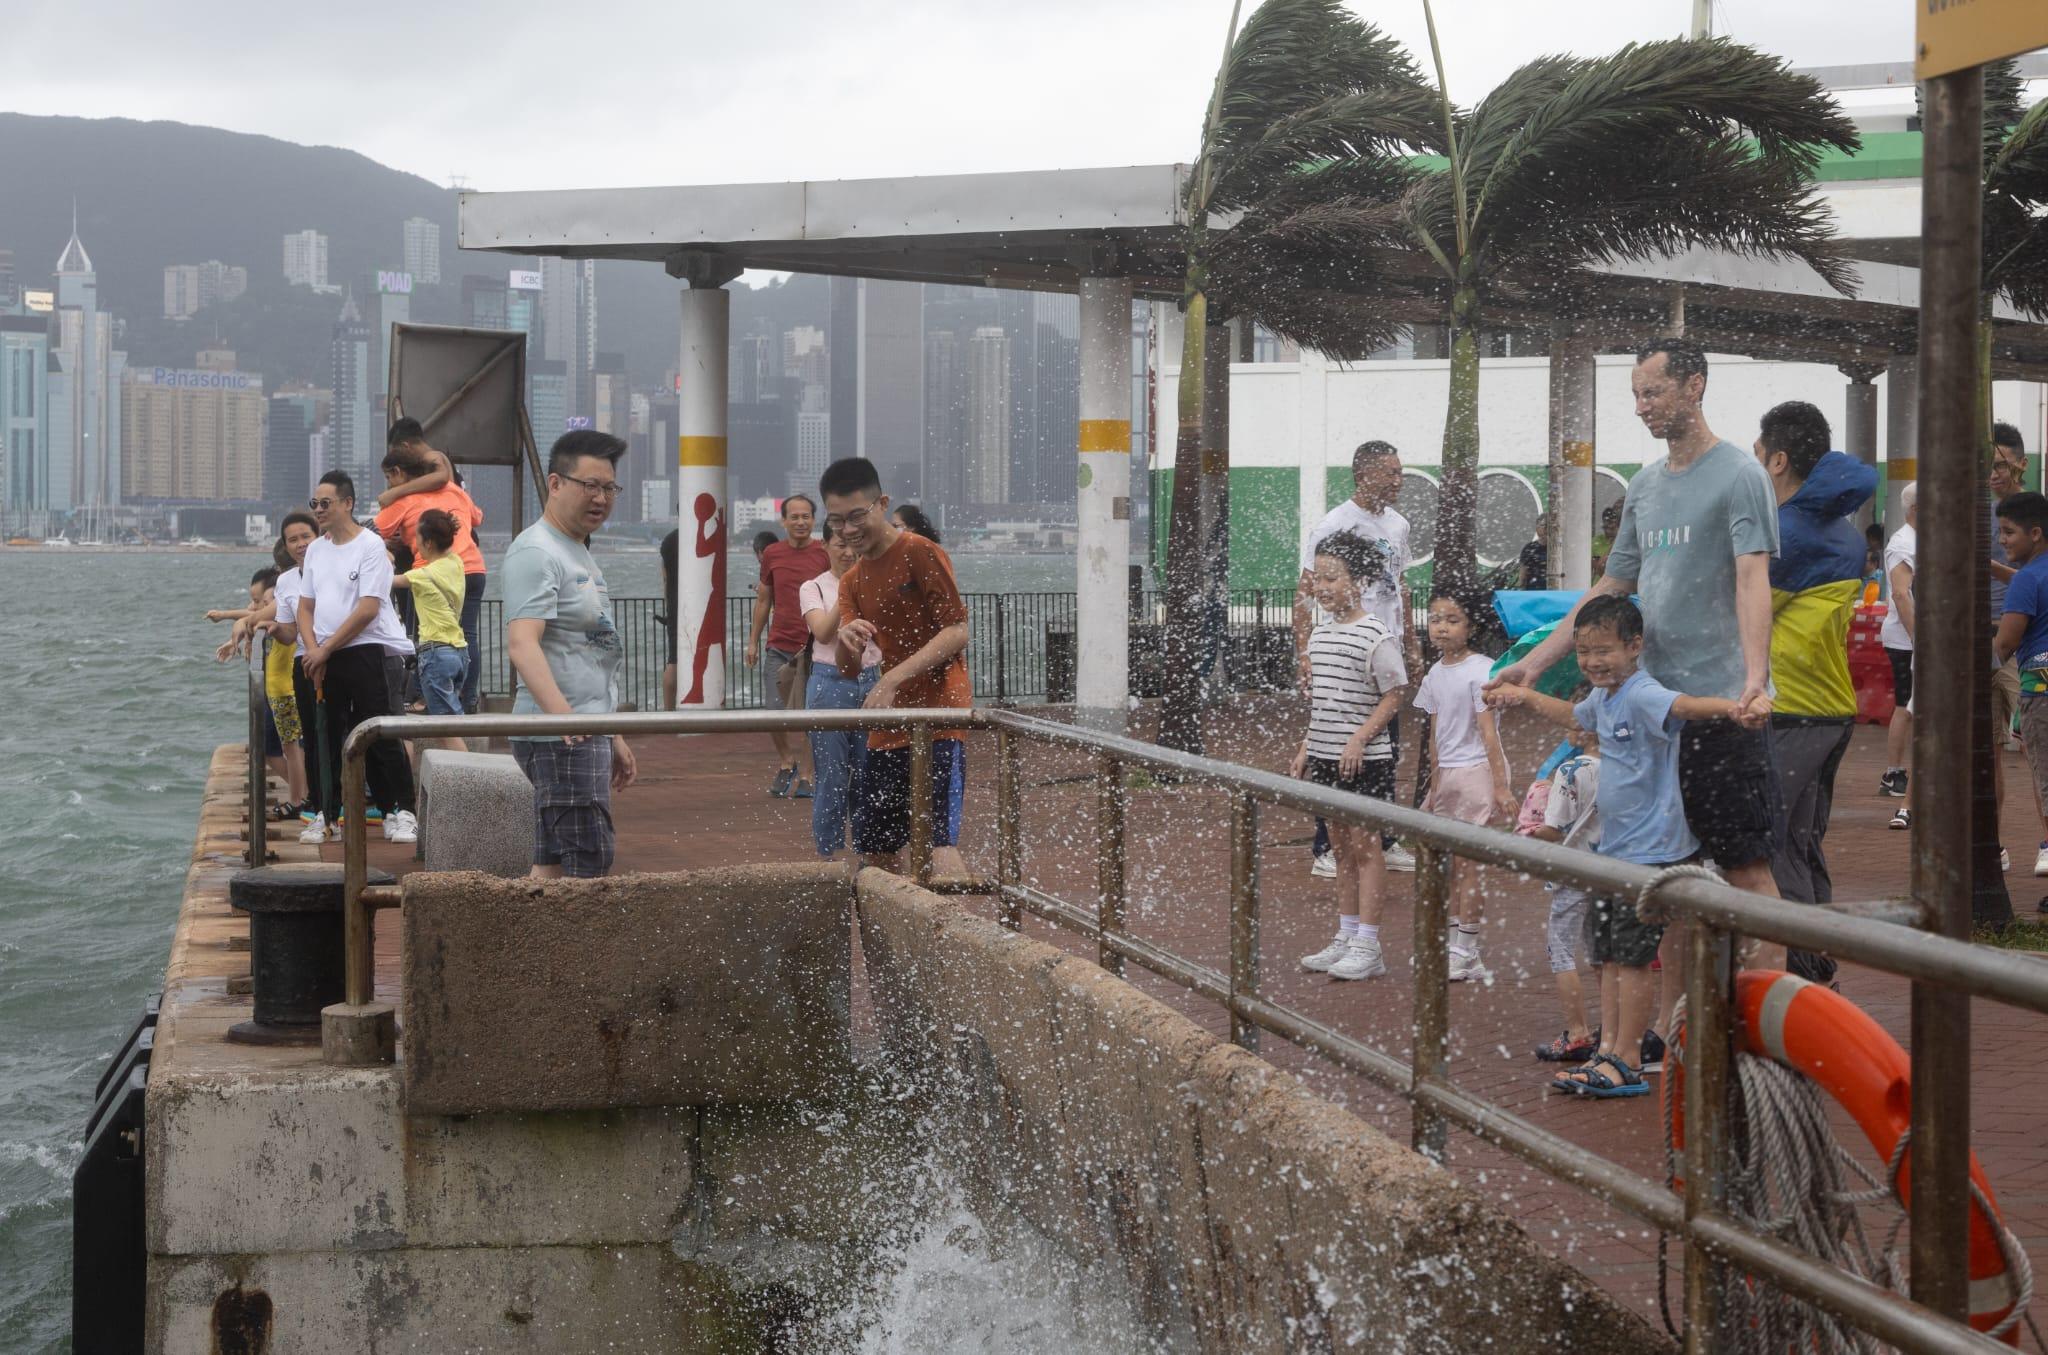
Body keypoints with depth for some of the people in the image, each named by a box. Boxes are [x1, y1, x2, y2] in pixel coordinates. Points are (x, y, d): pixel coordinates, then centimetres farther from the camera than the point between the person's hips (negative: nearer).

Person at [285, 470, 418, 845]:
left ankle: (401, 812, -3)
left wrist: (326, 649, -12)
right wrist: (312, 649, -3)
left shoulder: (370, 545, -7)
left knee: (380, 736, -8)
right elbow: (305, 606, 15)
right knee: (331, 738, 10)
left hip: (366, 651, -7)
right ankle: (328, 815, 15)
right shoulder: (315, 550, 15)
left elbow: (368, 609, -14)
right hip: (323, 658, 7)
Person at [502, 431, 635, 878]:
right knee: (591, 864, -16)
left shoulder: (579, 555, 22)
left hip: (587, 734, 10)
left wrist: (613, 738, 28)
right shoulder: (536, 552, -11)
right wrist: (562, 715, -39)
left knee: (553, 867, 9)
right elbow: (522, 644, -24)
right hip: (560, 738, -10)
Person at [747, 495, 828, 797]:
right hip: (778, 647, 2)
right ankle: (786, 763, 24)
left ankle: (807, 772, 12)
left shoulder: (825, 554, -2)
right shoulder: (772, 555, 6)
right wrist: (753, 641, 13)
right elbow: (763, 600, 15)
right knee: (774, 712, 2)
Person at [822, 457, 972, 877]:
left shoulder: (920, 553, -7)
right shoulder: (851, 582, 16)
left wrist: (894, 677, -22)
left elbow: (957, 632, -14)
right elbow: (848, 669, 10)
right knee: (875, 850, 10)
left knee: (939, 843, -20)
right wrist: (848, 642, -14)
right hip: (888, 726, 8)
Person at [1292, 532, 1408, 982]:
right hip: (1326, 757, 7)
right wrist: (1306, 749, 14)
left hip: (1365, 759, -7)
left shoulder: (1375, 636, -12)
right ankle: (1345, 937, 20)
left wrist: (1359, 739, -19)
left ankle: (1367, 946, 1)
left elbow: (1393, 696, -12)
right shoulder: (1319, 633, 11)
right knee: (1340, 844, 13)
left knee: (1365, 844, -3)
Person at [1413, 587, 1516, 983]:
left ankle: (1467, 953, 2)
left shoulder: (1480, 669, -12)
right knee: (1448, 864, 9)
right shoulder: (1435, 675, 10)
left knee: (1467, 862, -4)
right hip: (1447, 774, 7)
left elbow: (1488, 731, -15)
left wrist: (1500, 785, -17)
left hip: (1476, 771, -7)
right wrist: (1434, 785, 16)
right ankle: (1454, 945, 17)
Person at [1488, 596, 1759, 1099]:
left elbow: (1686, 706, -38)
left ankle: (1626, 1063, -1)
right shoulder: (1604, 699, 11)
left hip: (1650, 851, -10)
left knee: (1632, 958, -6)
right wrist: (1525, 696, 42)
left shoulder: (1643, 695, -18)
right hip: (1613, 849, 10)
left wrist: (1737, 706, -56)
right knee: (1609, 958, 12)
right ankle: (1608, 1049, 19)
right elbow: (1572, 716, 35)